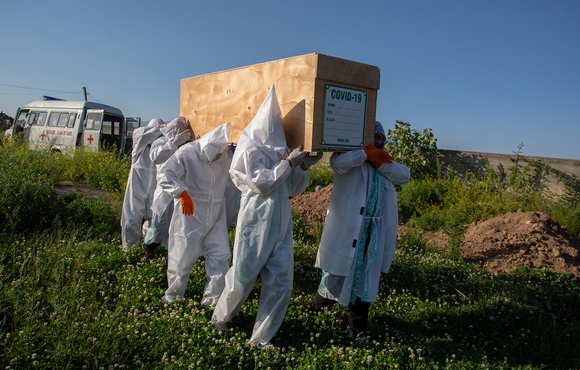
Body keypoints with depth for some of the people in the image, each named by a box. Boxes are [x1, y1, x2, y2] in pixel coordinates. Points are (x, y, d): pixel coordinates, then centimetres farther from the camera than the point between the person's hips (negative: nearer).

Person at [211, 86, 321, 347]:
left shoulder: (280, 150, 12)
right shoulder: (250, 149, -6)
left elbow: (293, 189, 15)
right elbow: (262, 183, -16)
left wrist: (304, 167, 1)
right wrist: (289, 162, -14)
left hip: (280, 223, 6)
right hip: (256, 221, -6)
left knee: (280, 281, 3)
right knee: (244, 276, 4)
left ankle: (262, 337, 18)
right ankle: (221, 318, 34)